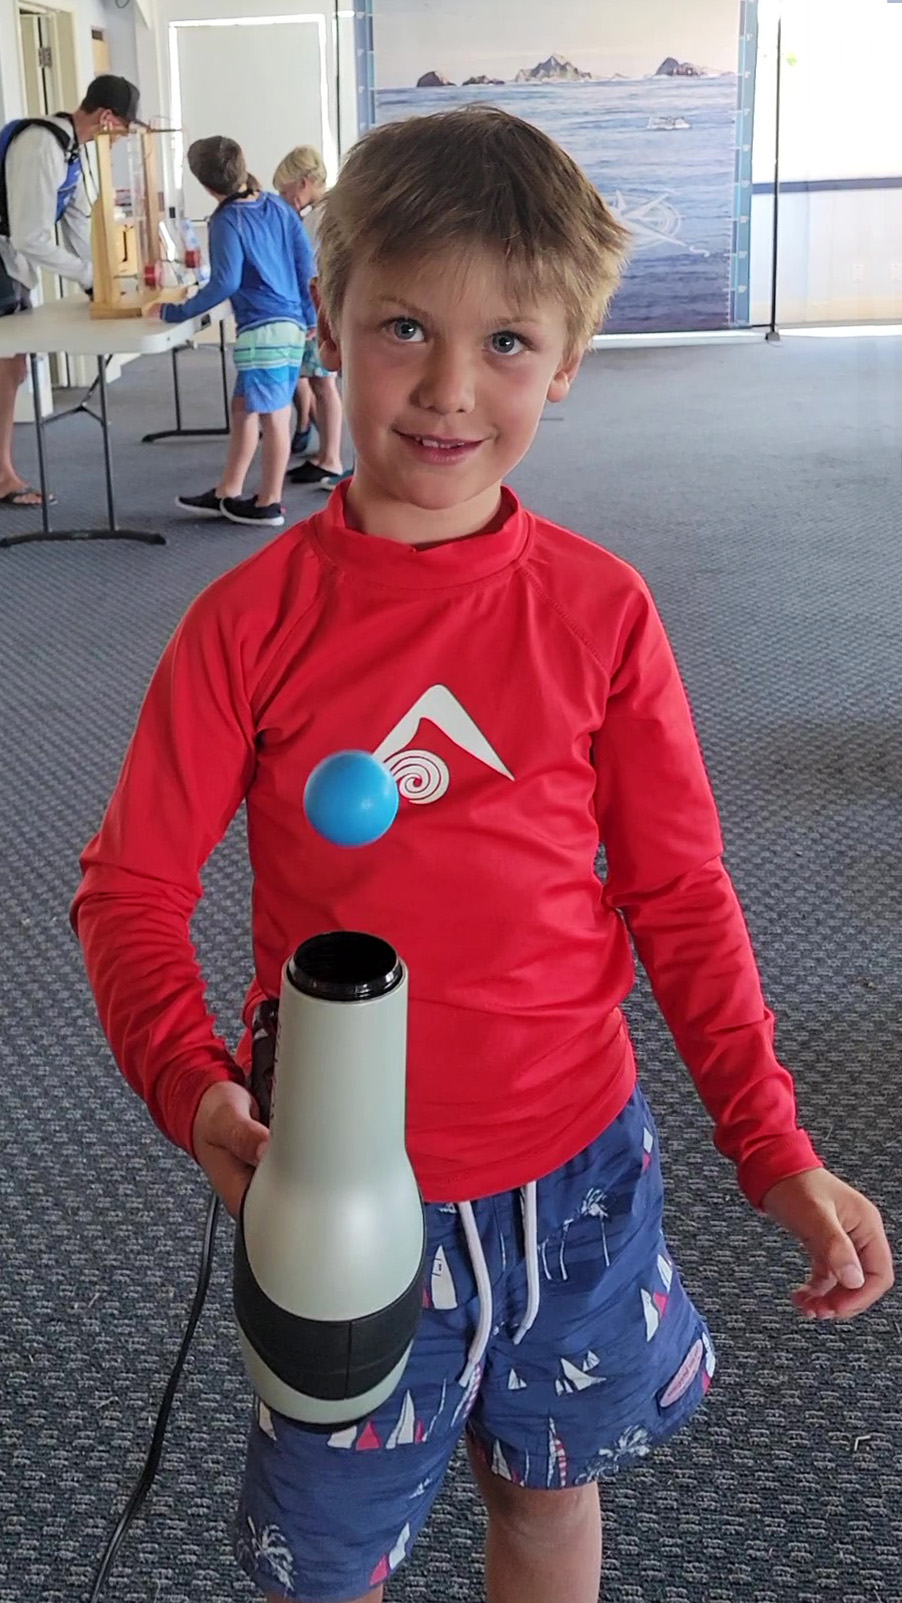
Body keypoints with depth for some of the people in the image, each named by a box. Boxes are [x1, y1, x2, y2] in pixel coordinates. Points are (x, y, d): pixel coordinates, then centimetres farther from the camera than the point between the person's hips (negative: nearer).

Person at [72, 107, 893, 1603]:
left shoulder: (600, 609, -8)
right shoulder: (251, 621, -12)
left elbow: (682, 895, -2)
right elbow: (130, 887, -6)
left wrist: (774, 1148, -6)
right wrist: (192, 1085, -23)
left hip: (577, 1170, 2)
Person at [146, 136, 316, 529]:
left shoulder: (227, 221, -10)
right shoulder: (278, 207, 9)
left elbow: (224, 283, -18)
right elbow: (306, 261, 9)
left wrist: (177, 312, -12)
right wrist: (309, 318, 17)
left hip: (262, 330, -8)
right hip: (293, 327, 8)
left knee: (272, 417, 0)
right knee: (244, 408, 16)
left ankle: (269, 504, 10)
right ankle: (228, 494, 22)